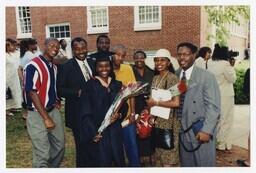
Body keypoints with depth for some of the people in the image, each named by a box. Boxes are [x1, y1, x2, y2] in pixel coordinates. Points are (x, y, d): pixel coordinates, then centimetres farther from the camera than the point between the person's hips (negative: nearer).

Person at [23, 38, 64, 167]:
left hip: (54, 111, 8)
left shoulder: (54, 67, 9)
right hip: (38, 114, -8)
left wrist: (56, 101, 5)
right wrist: (46, 118, -18)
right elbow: (32, 93, -18)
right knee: (42, 154, -2)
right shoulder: (33, 66, -16)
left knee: (59, 146, 17)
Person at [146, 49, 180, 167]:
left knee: (168, 158, 3)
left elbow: (176, 103, -23)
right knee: (159, 155, 18)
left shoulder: (172, 78, -15)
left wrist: (156, 103, -17)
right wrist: (150, 103, 0)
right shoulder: (155, 78, 8)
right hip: (157, 121, 7)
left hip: (168, 122, -7)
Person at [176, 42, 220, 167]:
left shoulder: (206, 76, -10)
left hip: (200, 130, -4)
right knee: (186, 164, 18)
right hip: (182, 130, 4)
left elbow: (213, 107, -13)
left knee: (203, 164, 10)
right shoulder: (175, 76, 4)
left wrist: (206, 130, -18)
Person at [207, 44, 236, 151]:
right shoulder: (225, 64, -19)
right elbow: (232, 79, -8)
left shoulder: (210, 63, 2)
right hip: (225, 96, -6)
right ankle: (223, 144, 13)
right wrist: (232, 67, 0)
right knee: (225, 120, 5)